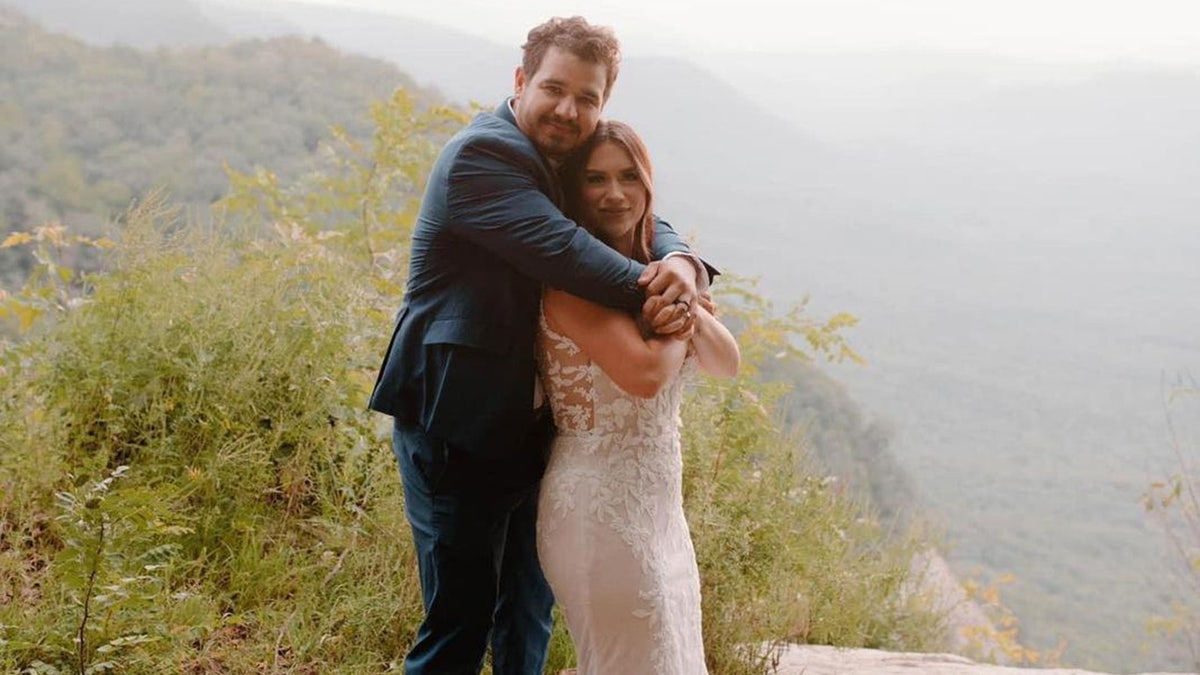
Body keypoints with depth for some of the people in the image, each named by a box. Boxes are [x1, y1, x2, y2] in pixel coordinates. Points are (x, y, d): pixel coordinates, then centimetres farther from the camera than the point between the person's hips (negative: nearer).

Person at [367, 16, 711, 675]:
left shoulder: (571, 163, 10)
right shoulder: (480, 156, -18)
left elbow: (642, 223, 1)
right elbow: (561, 250, -30)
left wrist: (679, 264, -22)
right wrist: (657, 296, -25)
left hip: (531, 424, 9)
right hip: (456, 428, -9)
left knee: (530, 608, 21)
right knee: (460, 621, 1)